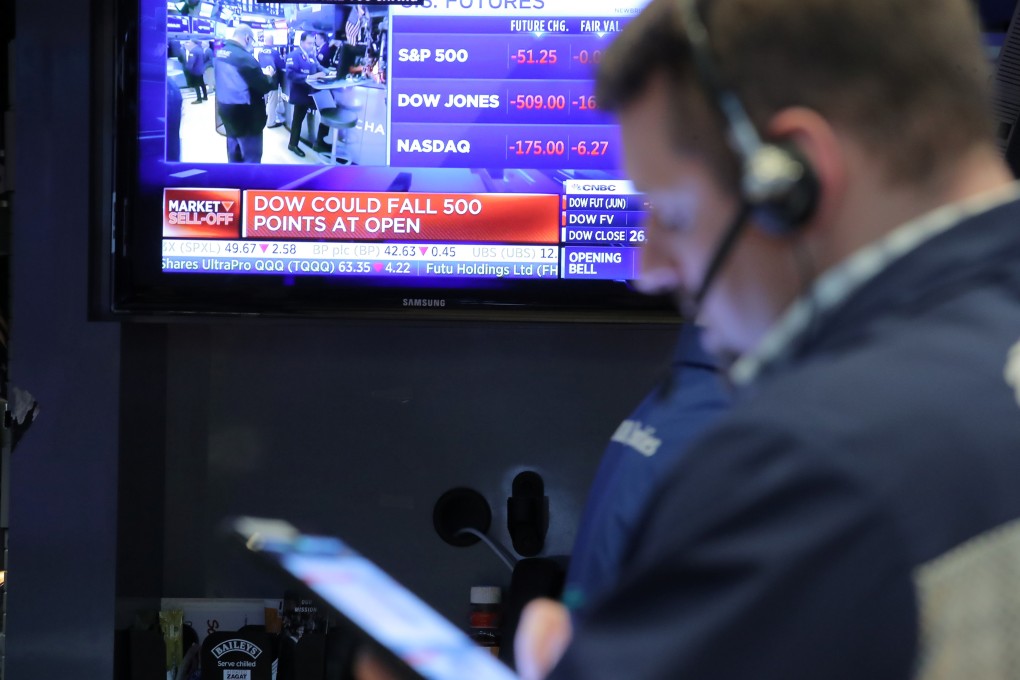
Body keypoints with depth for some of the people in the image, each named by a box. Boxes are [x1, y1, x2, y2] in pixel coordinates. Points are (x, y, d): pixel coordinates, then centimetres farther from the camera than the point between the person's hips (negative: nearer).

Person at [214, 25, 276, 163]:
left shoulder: (220, 53, 3)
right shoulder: (244, 58, -25)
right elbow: (264, 87, -19)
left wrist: (259, 73, 14)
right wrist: (268, 75, 2)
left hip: (226, 110, 9)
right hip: (245, 115, -9)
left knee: (234, 155, 20)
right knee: (251, 157, 1)